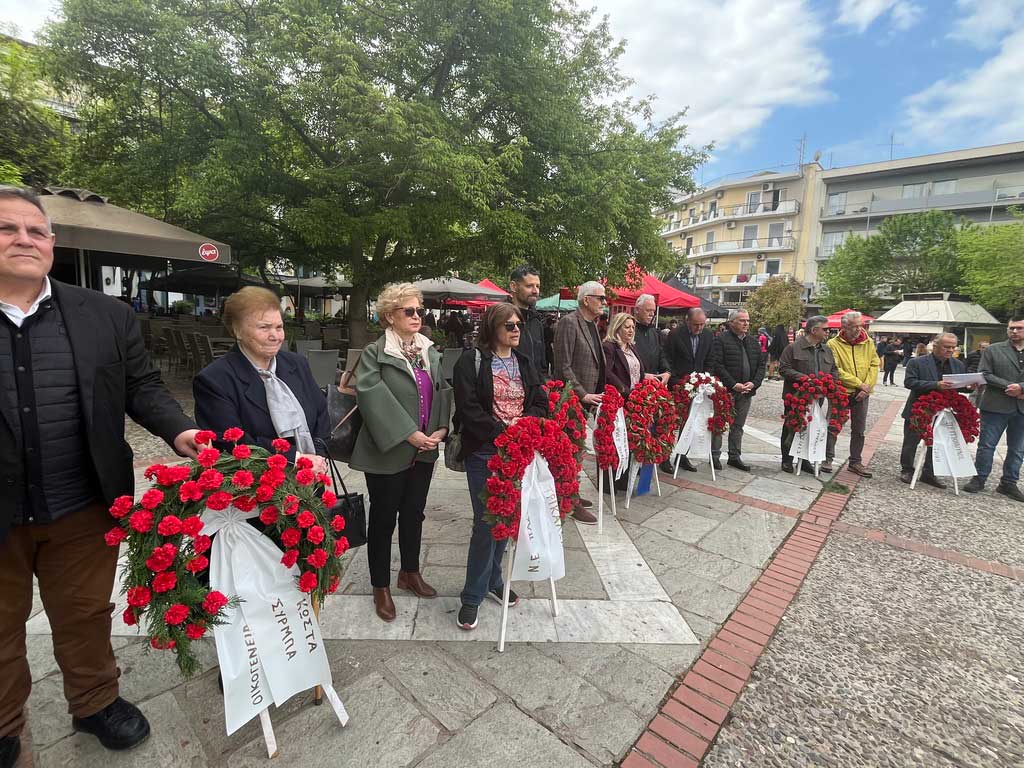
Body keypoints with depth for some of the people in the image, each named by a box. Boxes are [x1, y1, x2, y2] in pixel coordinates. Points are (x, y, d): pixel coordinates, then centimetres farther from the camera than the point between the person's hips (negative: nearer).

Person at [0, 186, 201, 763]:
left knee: (85, 616, 19)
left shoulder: (107, 316, 0)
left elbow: (142, 386, 1)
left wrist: (178, 431, -16)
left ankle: (96, 702, 42)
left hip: (82, 509, 1)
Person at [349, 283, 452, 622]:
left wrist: (440, 429, -8)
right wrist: (411, 435, -21)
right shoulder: (374, 353, -11)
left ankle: (410, 572, 41)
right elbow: (374, 398, -21)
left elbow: (443, 392, 6)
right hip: (388, 453, -5)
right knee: (383, 518, 10)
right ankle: (381, 587, 29)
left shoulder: (430, 351, 7)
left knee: (414, 514, 20)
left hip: (424, 451, 6)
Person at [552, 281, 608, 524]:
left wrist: (600, 392, 11)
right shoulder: (568, 322, -13)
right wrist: (582, 394, -18)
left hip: (587, 401, 8)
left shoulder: (593, 324, 15)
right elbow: (563, 366, -18)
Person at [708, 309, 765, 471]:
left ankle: (735, 457, 21)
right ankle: (715, 455, 11)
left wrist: (754, 383, -3)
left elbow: (761, 365, 14)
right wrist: (733, 385, -17)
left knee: (738, 426, 12)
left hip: (746, 391, 6)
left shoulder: (753, 342, 14)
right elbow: (716, 365, -14)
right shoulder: (721, 339, -7)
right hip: (725, 390, -6)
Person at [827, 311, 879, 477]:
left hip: (861, 394, 4)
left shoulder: (868, 343, 4)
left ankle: (856, 462, 22)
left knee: (859, 430, 11)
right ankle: (827, 459, 17)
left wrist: (867, 387, -11)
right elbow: (835, 370, -16)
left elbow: (874, 365, 1)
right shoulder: (833, 344, -10)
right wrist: (858, 383, -17)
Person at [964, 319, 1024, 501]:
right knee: (986, 445, 2)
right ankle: (979, 478, 14)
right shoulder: (992, 350, 1)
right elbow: (984, 374, -6)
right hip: (996, 406, -3)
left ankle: (1009, 483, 21)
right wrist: (1009, 387, -16)